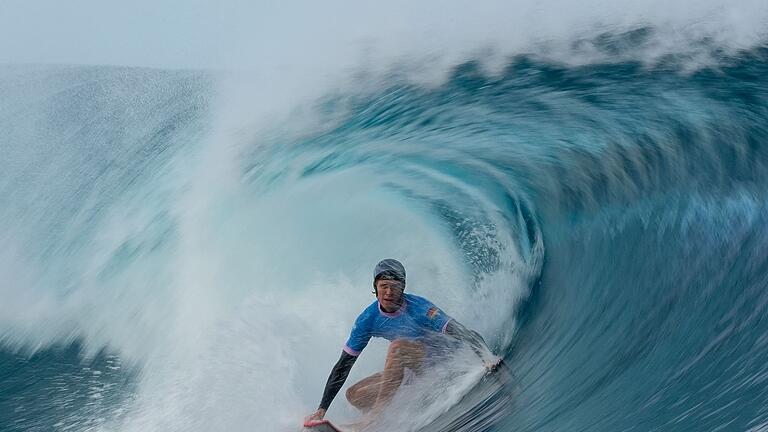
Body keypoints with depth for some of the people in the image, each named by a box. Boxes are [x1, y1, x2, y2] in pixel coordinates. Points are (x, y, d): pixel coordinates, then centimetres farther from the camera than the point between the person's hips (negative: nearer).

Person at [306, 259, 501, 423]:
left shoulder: (419, 308, -25)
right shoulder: (368, 319, -11)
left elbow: (462, 333, -31)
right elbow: (343, 365, -7)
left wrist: (487, 356, -51)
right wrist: (322, 409, -10)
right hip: (411, 370, 6)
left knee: (397, 347, -34)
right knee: (354, 395, -2)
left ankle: (377, 415, -33)